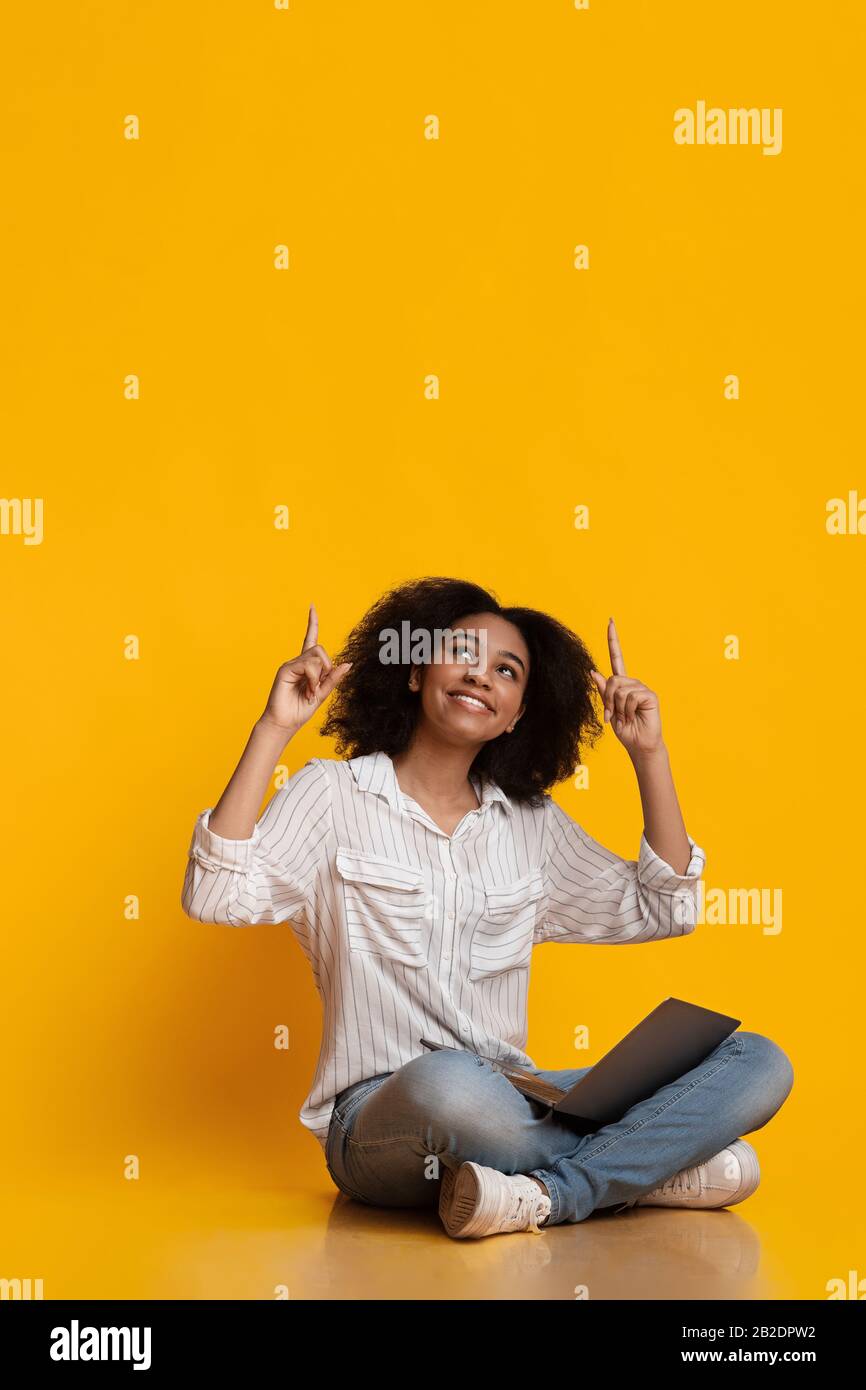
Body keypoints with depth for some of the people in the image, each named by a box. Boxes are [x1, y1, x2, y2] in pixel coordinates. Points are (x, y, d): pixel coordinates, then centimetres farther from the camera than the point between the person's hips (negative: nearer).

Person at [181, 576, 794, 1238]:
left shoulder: (533, 823, 14)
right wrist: (273, 730, -15)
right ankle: (651, 1168, -18)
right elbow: (215, 896, -13)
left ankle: (548, 1195, -25)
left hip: (512, 1107, 5)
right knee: (448, 1083, -42)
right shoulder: (334, 794, 2)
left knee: (759, 1062, -13)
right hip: (380, 1117, -4)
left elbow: (663, 910, 14)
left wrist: (651, 755, 8)